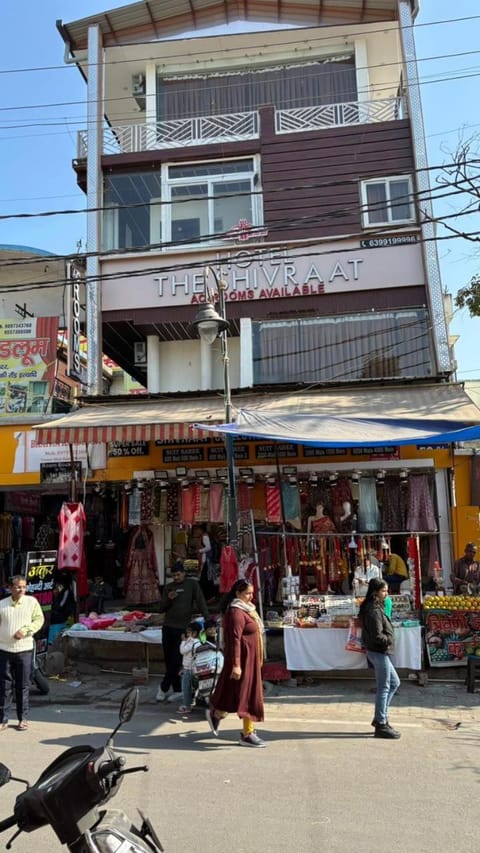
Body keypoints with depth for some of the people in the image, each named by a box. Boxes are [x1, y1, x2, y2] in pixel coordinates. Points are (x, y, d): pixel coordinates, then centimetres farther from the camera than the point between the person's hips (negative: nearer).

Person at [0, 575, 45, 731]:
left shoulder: (32, 601, -1)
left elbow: (39, 619, -3)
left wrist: (24, 630, -16)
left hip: (24, 649, -1)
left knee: (23, 686, 7)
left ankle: (23, 718, 19)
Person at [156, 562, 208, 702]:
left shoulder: (192, 584, -1)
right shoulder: (168, 587, 9)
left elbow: (201, 602, -6)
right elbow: (161, 609, 9)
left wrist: (207, 619, -16)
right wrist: (168, 599, -10)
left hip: (183, 628, -4)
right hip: (168, 627, 4)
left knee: (176, 660, -3)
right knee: (169, 660, 7)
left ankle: (164, 687, 12)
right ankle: (177, 689, 18)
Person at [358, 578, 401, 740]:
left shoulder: (375, 607, 10)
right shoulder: (374, 610, -22)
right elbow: (377, 636, -24)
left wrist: (387, 639, 4)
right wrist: (389, 640, -8)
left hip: (379, 652, 10)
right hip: (379, 652, -10)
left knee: (394, 683, 18)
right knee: (383, 688, 0)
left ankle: (380, 717, 25)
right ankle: (381, 725, 12)